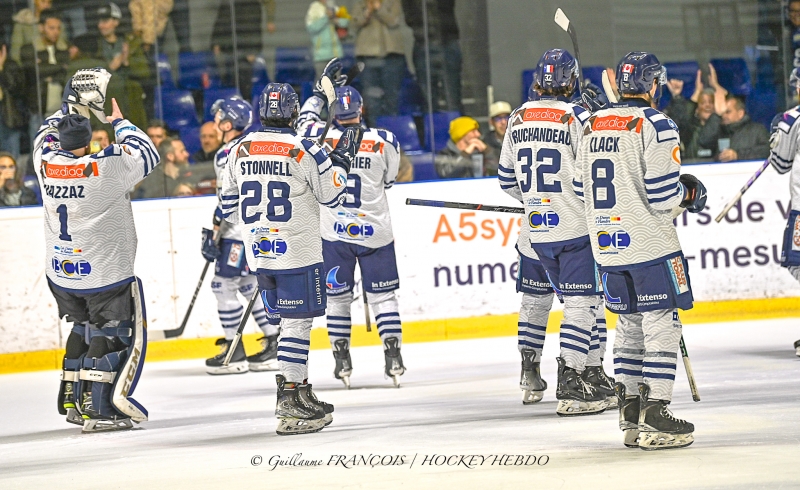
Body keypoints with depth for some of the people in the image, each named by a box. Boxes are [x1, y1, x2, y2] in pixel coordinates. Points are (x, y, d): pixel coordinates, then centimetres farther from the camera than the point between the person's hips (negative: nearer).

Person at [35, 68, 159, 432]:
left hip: (61, 275, 6)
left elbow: (47, 135, 15)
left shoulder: (46, 162, -8)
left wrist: (74, 103, 20)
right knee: (118, 335, 4)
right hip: (107, 273, -6)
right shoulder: (108, 167, -22)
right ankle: (98, 409, -5)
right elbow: (147, 155, -6)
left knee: (84, 330, 23)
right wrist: (121, 123, 6)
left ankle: (72, 400, 27)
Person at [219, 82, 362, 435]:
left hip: (260, 252, 6)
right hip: (297, 252, -6)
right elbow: (332, 195, -4)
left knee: (289, 318, 18)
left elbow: (229, 206, 12)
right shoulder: (303, 150, -11)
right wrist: (342, 158, 9)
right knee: (298, 321, -4)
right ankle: (289, 402, -9)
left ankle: (299, 392, 22)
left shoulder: (240, 150, 5)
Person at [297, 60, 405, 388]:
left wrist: (323, 88, 19)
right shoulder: (385, 142, -9)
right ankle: (393, 357, 2)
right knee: (383, 295, 8)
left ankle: (342, 360, 13)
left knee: (337, 296, 12)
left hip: (334, 233, 0)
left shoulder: (322, 138, -9)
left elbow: (305, 120, 14)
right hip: (375, 232, 0)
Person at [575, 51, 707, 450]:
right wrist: (690, 194, 3)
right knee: (661, 325, -2)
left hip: (607, 245, 7)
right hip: (649, 244, -7)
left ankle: (630, 413, 16)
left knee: (630, 325, 15)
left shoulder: (593, 125, 9)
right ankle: (655, 417, -6)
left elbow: (581, 187, 16)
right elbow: (663, 195, -17)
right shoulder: (656, 125, -13)